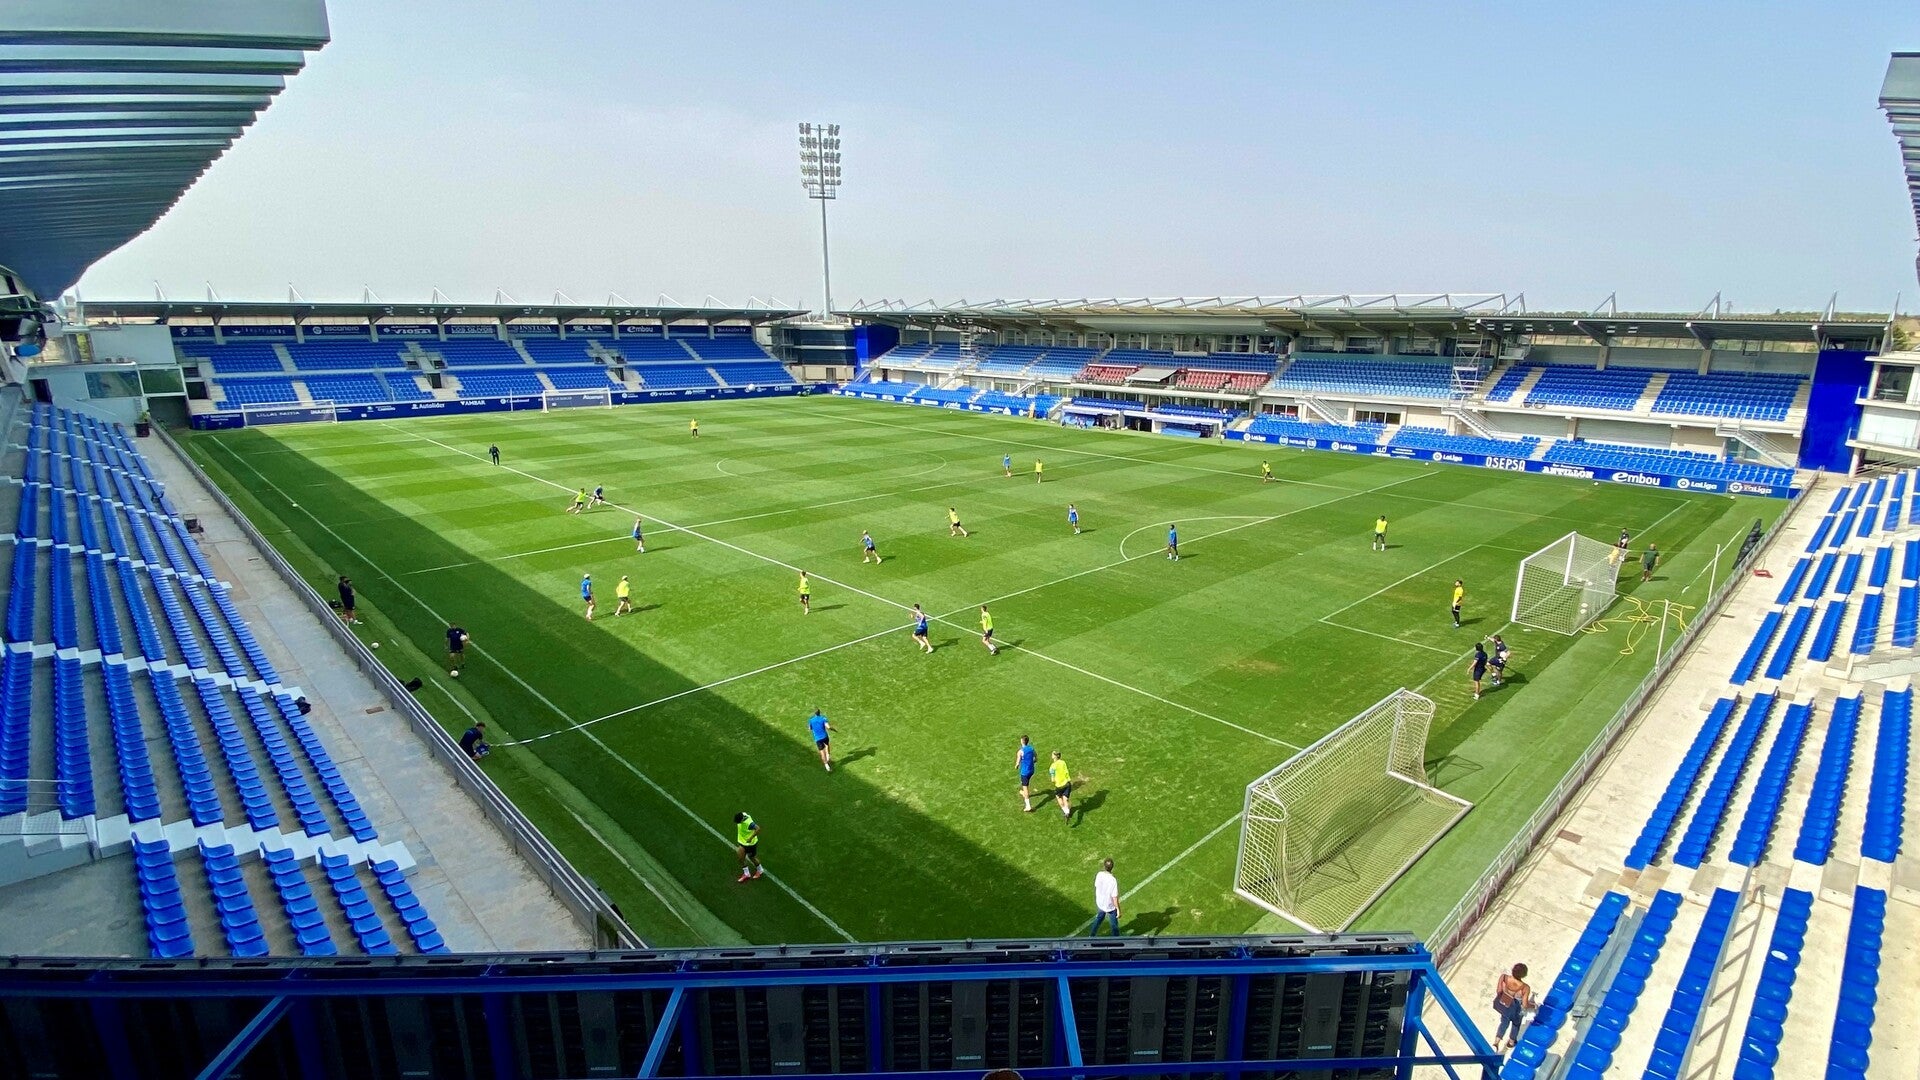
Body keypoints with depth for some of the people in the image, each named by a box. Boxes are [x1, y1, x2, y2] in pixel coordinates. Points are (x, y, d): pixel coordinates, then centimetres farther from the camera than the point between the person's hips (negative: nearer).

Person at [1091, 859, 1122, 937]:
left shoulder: (1099, 875, -17)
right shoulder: (1113, 881, -34)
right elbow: (1114, 898, -26)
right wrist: (1118, 910, -13)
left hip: (1100, 903, 6)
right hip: (1110, 906, -6)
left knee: (1099, 918, 30)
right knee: (1114, 924, 17)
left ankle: (1092, 935, 46)